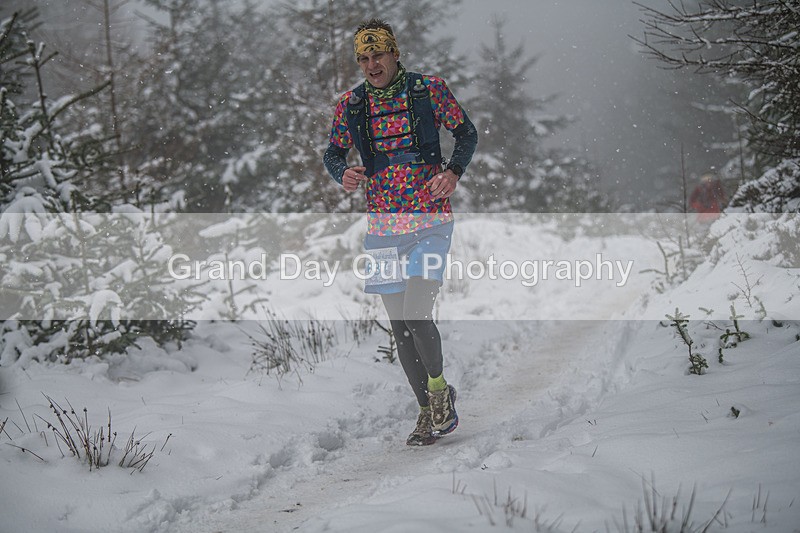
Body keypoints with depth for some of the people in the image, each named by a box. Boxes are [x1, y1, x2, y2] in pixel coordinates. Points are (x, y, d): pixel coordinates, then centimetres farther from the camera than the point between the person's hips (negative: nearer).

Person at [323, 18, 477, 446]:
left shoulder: (430, 90, -3)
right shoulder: (350, 104, 4)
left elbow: (467, 133, 6)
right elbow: (333, 153, 15)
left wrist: (453, 172, -12)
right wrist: (343, 174, -8)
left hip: (431, 222, -4)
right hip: (382, 228, 4)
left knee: (416, 316, -17)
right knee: (399, 326, 5)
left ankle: (439, 388, 10)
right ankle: (431, 411, 19)